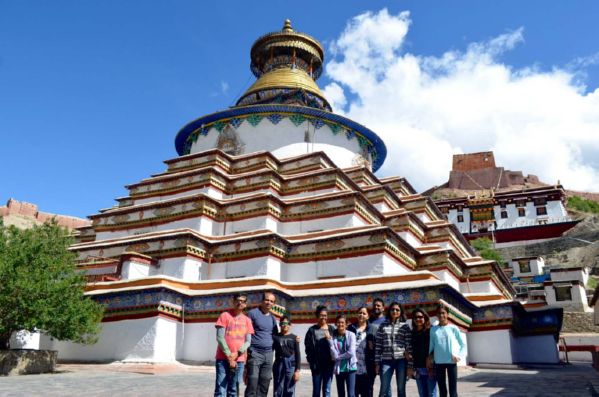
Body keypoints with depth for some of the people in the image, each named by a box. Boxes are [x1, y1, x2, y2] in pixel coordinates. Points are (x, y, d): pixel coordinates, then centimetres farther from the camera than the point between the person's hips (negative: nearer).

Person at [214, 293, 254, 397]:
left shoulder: (247, 320, 10)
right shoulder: (225, 315, 1)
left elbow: (248, 341, 5)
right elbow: (220, 338, -6)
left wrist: (237, 353, -12)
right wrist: (229, 356, -11)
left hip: (239, 360, 3)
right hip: (223, 358, -3)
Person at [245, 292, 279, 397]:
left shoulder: (272, 318, 15)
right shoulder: (253, 313, -4)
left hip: (268, 354, 6)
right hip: (255, 353, -6)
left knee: (264, 385, 9)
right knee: (252, 383, -9)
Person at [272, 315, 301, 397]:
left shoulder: (294, 338, 3)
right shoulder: (275, 337, 4)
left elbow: (297, 355, 2)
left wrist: (297, 370, -5)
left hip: (291, 366, -1)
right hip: (278, 365, 1)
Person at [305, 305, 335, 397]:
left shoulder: (332, 329, 6)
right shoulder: (312, 330, 1)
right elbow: (308, 347, -2)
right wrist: (311, 362, -8)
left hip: (329, 363, 1)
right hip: (317, 364, -1)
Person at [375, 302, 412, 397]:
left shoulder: (405, 326, 4)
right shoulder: (383, 325, 6)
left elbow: (409, 344, 1)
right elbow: (378, 344, 5)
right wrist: (377, 363, 1)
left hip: (401, 360, 0)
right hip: (386, 360, 1)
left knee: (401, 389, 7)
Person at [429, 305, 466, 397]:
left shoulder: (453, 328, 2)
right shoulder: (433, 329, 6)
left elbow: (463, 345, 6)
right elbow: (431, 346, 8)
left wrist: (459, 355, -8)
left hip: (451, 362, -2)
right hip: (439, 362, 2)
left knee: (453, 389, -2)